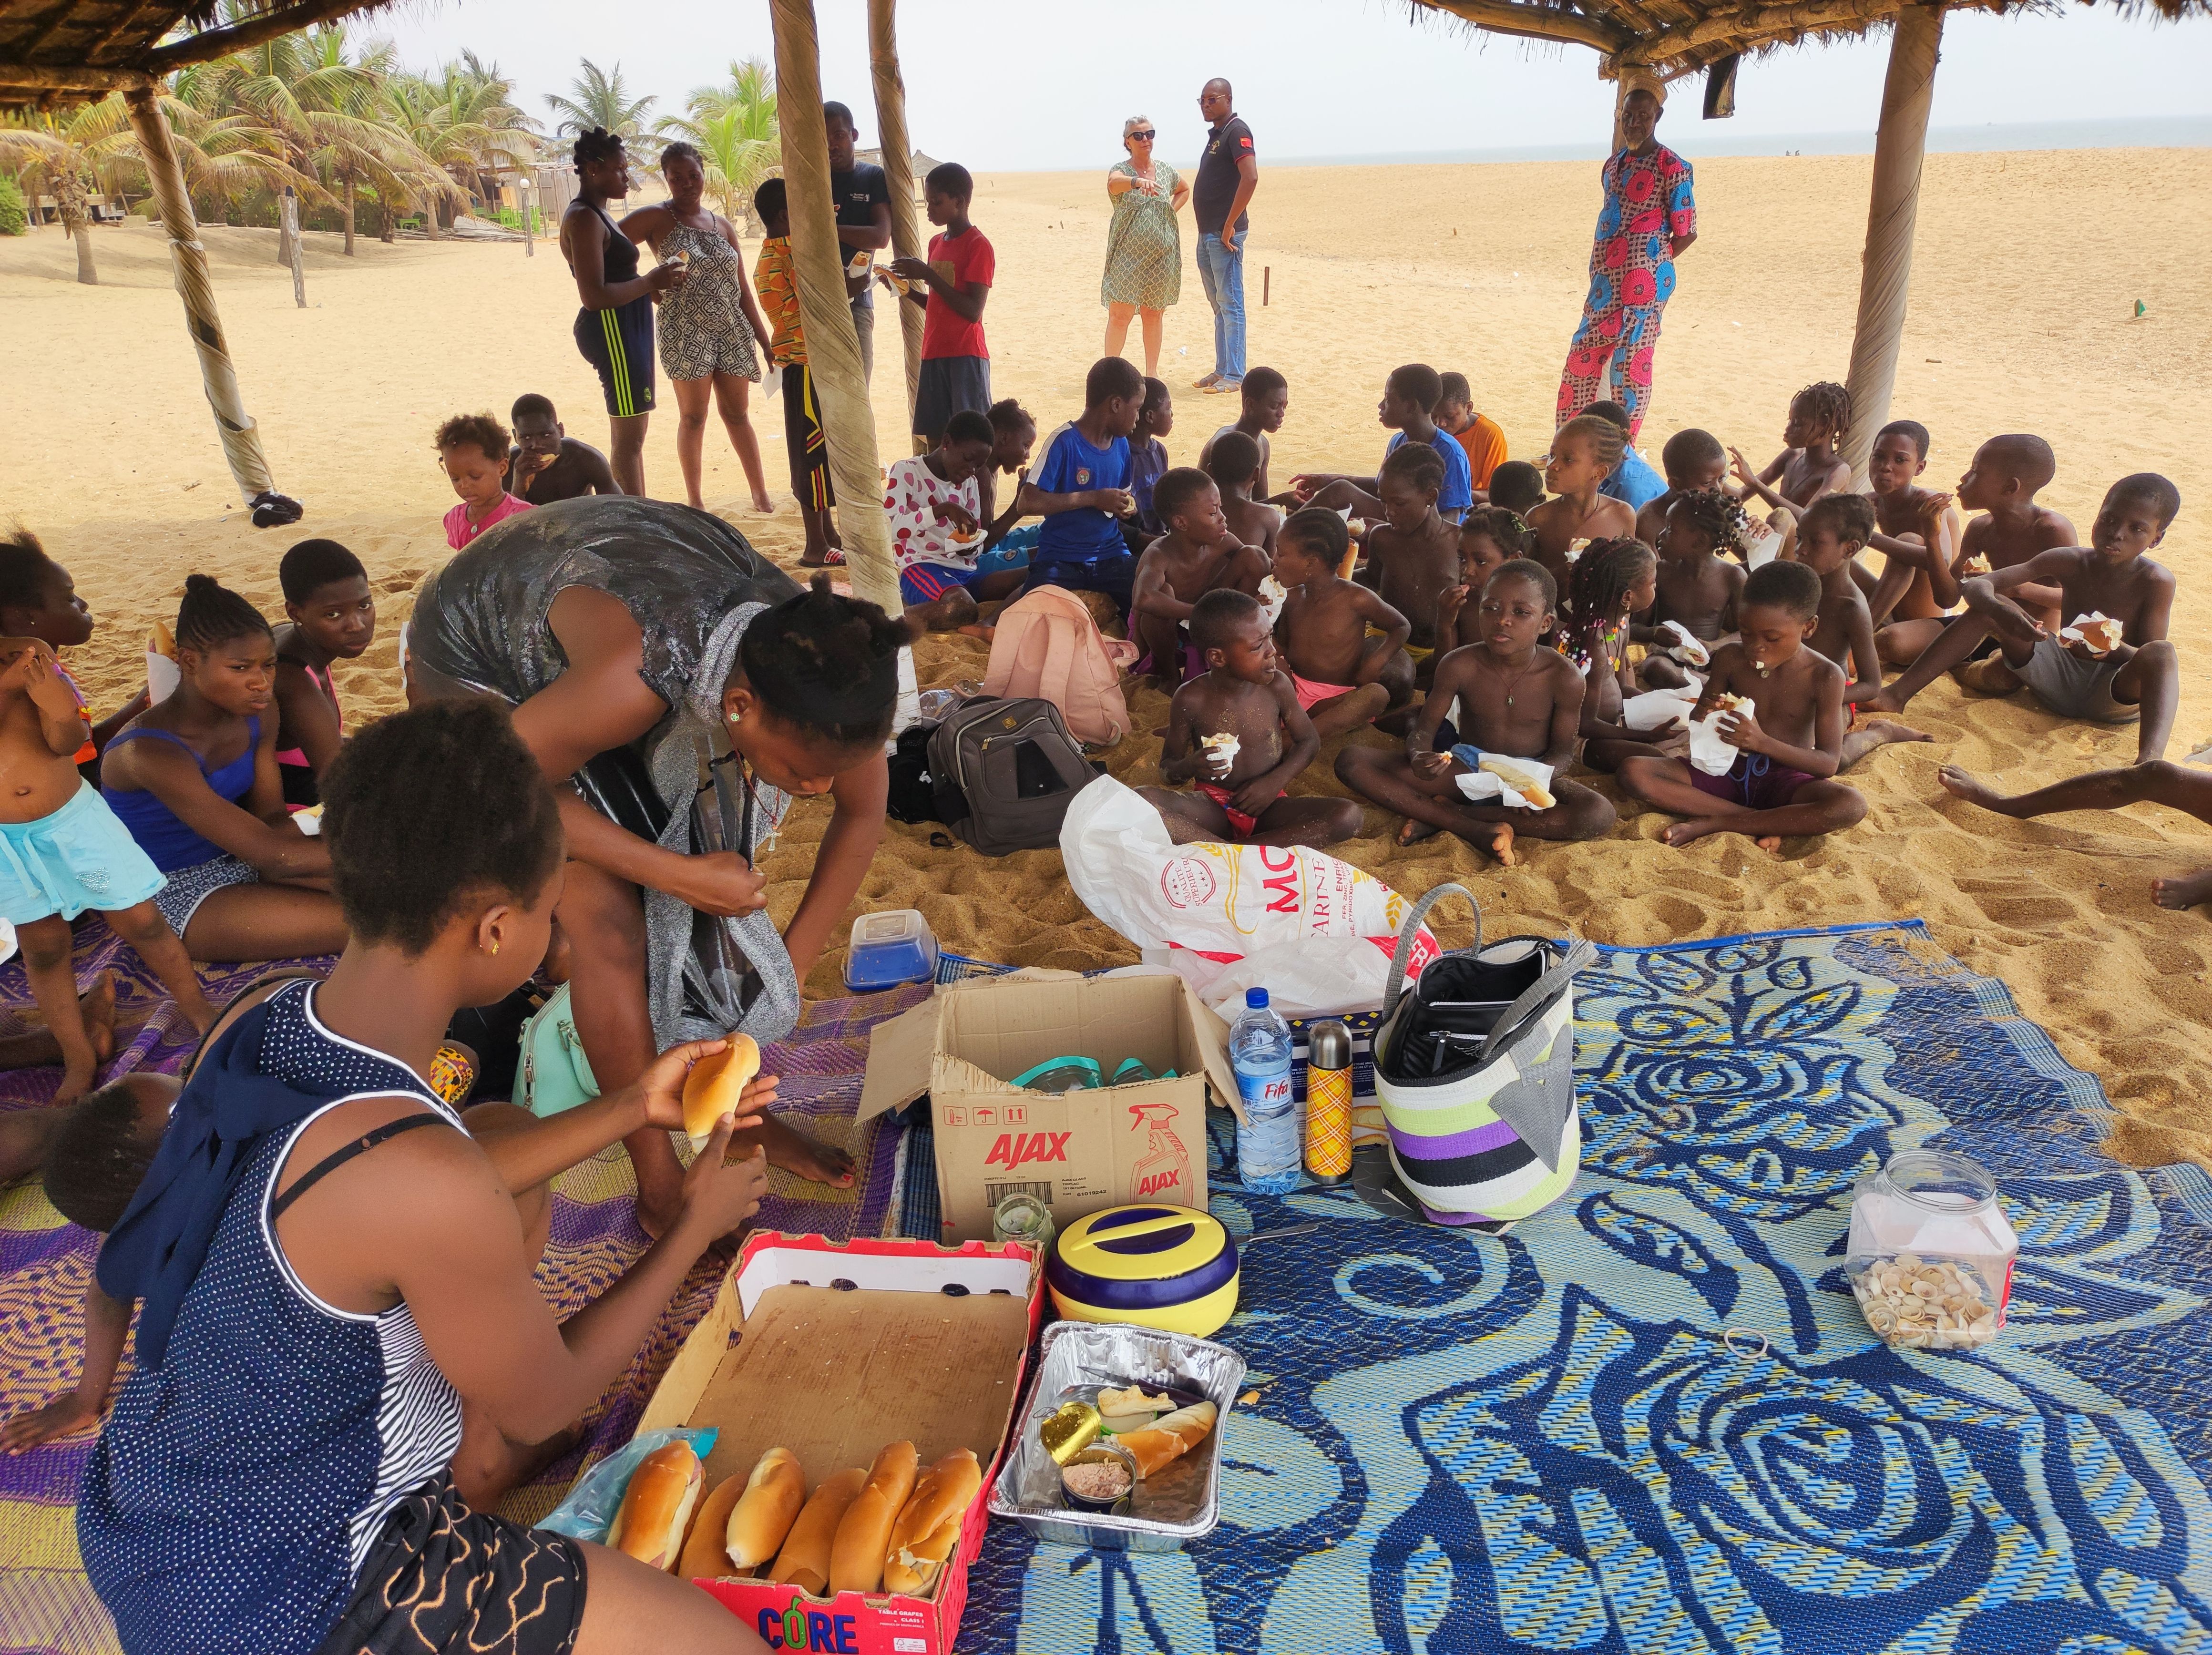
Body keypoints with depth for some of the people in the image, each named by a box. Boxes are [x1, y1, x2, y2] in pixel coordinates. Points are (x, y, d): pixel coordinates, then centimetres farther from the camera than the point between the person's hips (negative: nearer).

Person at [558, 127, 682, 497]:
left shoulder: (599, 215, 16)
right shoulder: (585, 219, -15)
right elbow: (594, 296, -23)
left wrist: (654, 285, 8)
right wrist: (651, 282, -15)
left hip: (626, 328, 11)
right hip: (612, 330, -11)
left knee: (631, 433, 16)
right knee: (628, 437, -9)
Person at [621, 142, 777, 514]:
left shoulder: (723, 225, 13)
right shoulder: (657, 219, 0)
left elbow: (742, 289, 13)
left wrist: (764, 338, 10)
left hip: (733, 330, 4)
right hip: (686, 333, -4)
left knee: (738, 414, 8)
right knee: (693, 417, 0)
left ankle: (761, 493, 14)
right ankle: (694, 501, 9)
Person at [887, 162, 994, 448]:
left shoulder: (978, 246, -8)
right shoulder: (937, 243, 16)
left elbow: (972, 311, -17)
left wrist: (928, 275, -18)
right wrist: (906, 289, 5)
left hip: (966, 356, -8)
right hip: (934, 354, 8)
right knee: (934, 438, 7)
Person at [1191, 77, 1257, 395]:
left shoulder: (1237, 131, -10)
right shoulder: (1215, 135, 19)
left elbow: (1251, 177, -23)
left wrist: (1230, 225, -22)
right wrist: (1195, 223, 15)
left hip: (1225, 235, -10)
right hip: (1207, 234, 10)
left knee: (1230, 304, -7)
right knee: (1218, 305, 13)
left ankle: (1234, 376, -6)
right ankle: (1222, 370, 20)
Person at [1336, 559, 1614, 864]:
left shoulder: (1564, 677, -14)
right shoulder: (1459, 666, -13)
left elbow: (1563, 750, -5)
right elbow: (1424, 729, -7)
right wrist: (1419, 757, -33)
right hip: (1465, 768, 0)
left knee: (1598, 813, -34)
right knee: (1351, 761, -21)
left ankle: (1441, 816, -26)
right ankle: (1476, 830, -29)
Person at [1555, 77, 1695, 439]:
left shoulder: (1672, 168, -7)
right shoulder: (1615, 163, 14)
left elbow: (1687, 233, -6)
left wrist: (1651, 265, 0)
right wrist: (1600, 271, 9)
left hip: (1644, 285, -7)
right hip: (1605, 284, 8)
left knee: (1630, 367, -4)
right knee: (1581, 359, 9)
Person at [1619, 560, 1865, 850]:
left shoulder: (1825, 676, -11)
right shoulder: (1730, 659, -4)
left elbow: (1829, 764, -15)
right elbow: (1696, 724, 8)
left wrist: (1762, 742, -31)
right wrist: (1700, 715, -19)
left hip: (1784, 779, -2)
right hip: (1727, 772, 2)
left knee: (1852, 804, -36)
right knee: (1633, 771, -22)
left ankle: (1713, 822, -25)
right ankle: (1765, 822, -22)